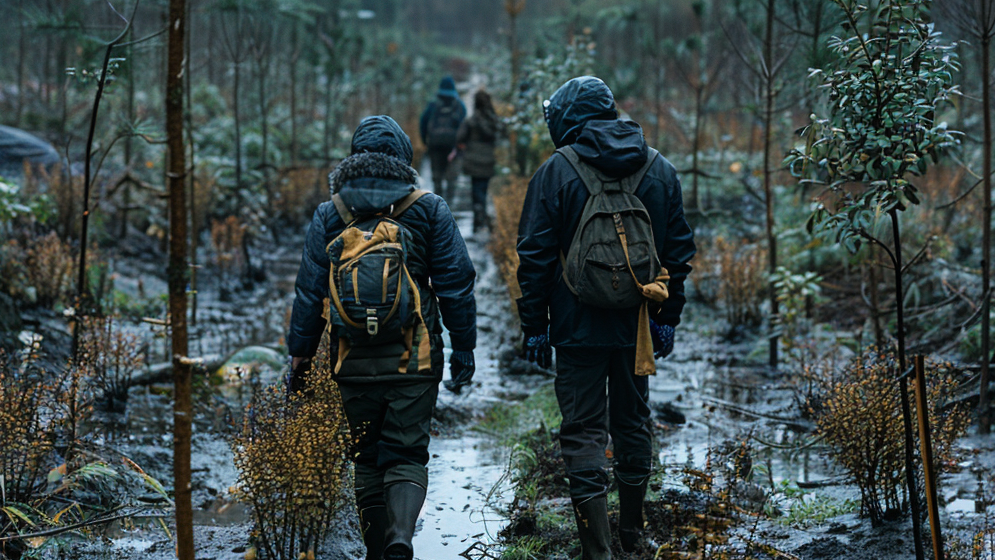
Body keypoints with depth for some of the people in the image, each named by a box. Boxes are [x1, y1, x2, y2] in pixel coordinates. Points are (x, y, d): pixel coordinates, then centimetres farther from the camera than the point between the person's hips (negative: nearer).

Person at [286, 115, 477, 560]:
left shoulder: (330, 215, 3)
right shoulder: (428, 210, 0)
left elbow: (310, 291, 4)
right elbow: (455, 284, -1)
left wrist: (300, 356, 10)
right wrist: (463, 348, 6)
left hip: (354, 358, 1)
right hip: (414, 357, -1)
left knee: (367, 460, 14)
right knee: (407, 456, 0)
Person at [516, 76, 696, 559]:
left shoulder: (556, 171, -7)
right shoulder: (659, 170, 5)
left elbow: (535, 255, -8)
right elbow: (679, 250, 8)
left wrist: (534, 326, -1)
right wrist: (668, 318, 14)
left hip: (579, 327, -4)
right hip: (637, 324, 4)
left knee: (583, 432, 0)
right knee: (633, 423, 18)